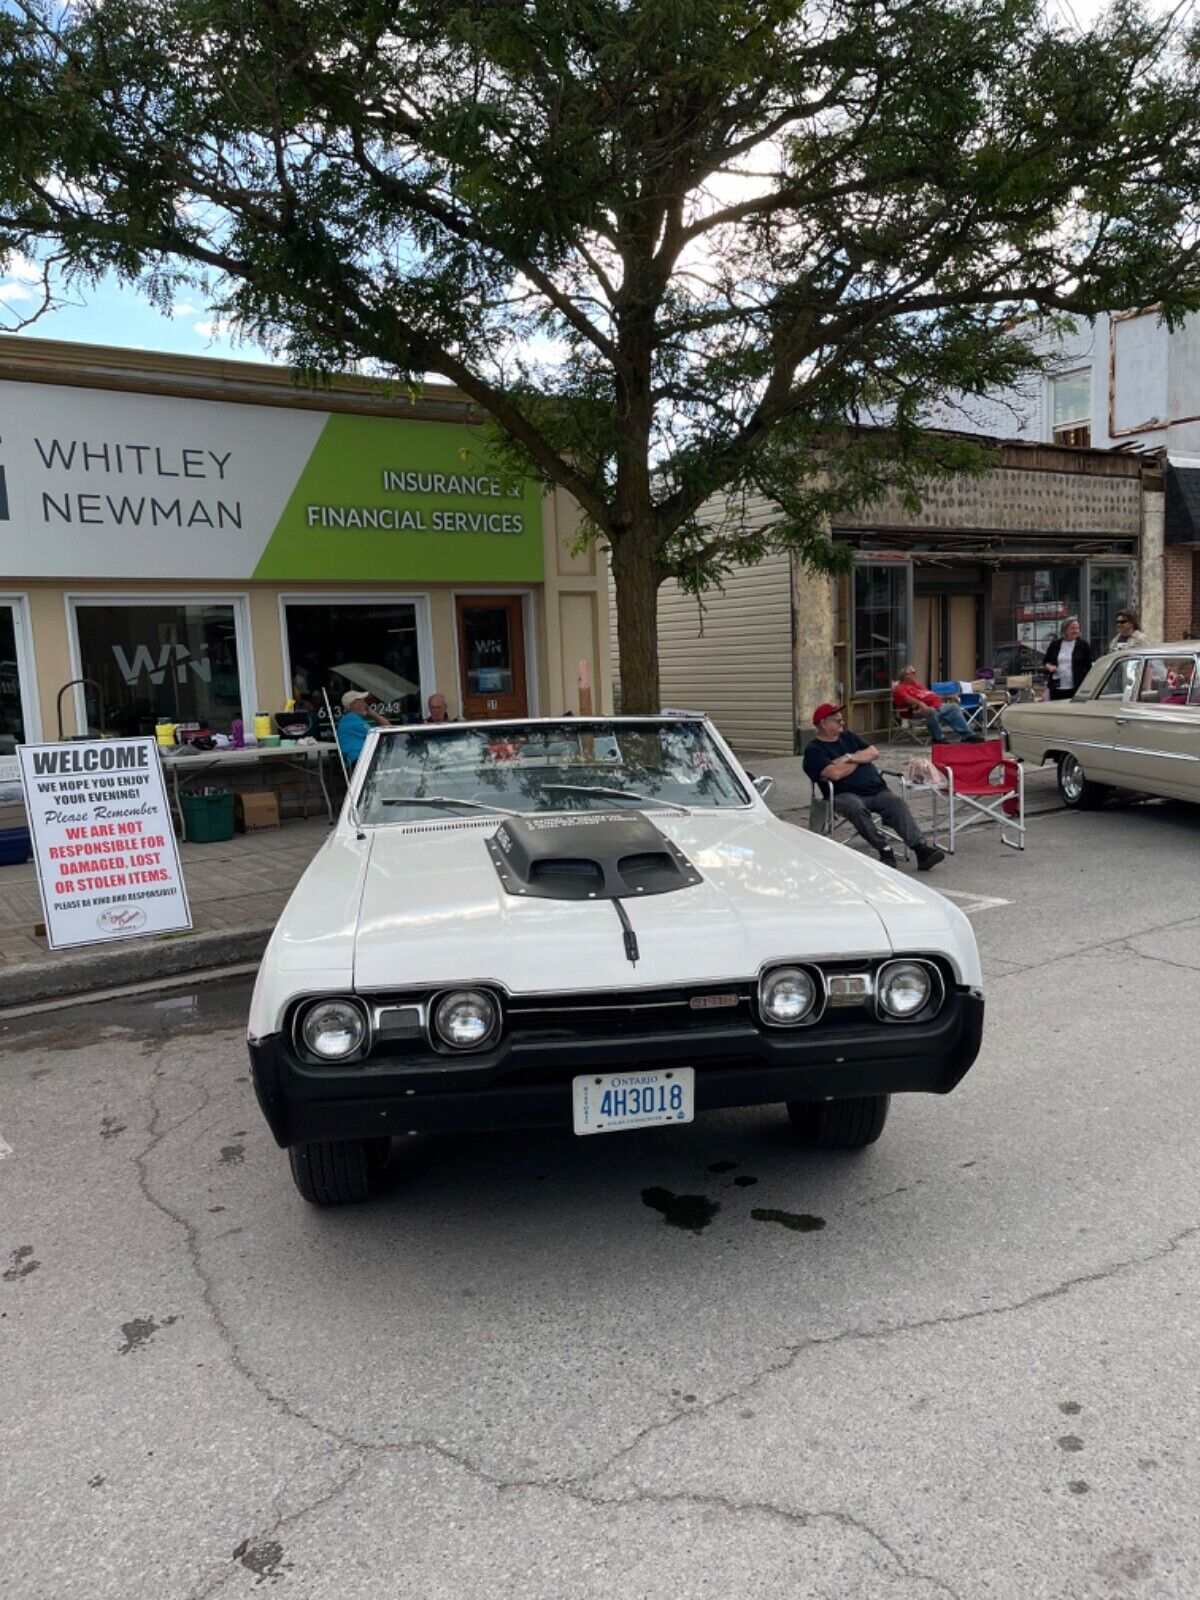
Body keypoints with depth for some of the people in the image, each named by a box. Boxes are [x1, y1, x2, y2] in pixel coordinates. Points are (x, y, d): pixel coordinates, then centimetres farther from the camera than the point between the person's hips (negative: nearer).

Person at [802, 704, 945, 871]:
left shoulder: (848, 737, 26)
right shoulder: (813, 749, 3)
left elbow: (874, 753, 15)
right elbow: (835, 773, -13)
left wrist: (850, 758, -1)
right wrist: (859, 759, 3)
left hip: (877, 790, 5)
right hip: (846, 794, -5)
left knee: (897, 803, -24)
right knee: (855, 807, -38)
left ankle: (921, 847, -35)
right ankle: (884, 849, -35)